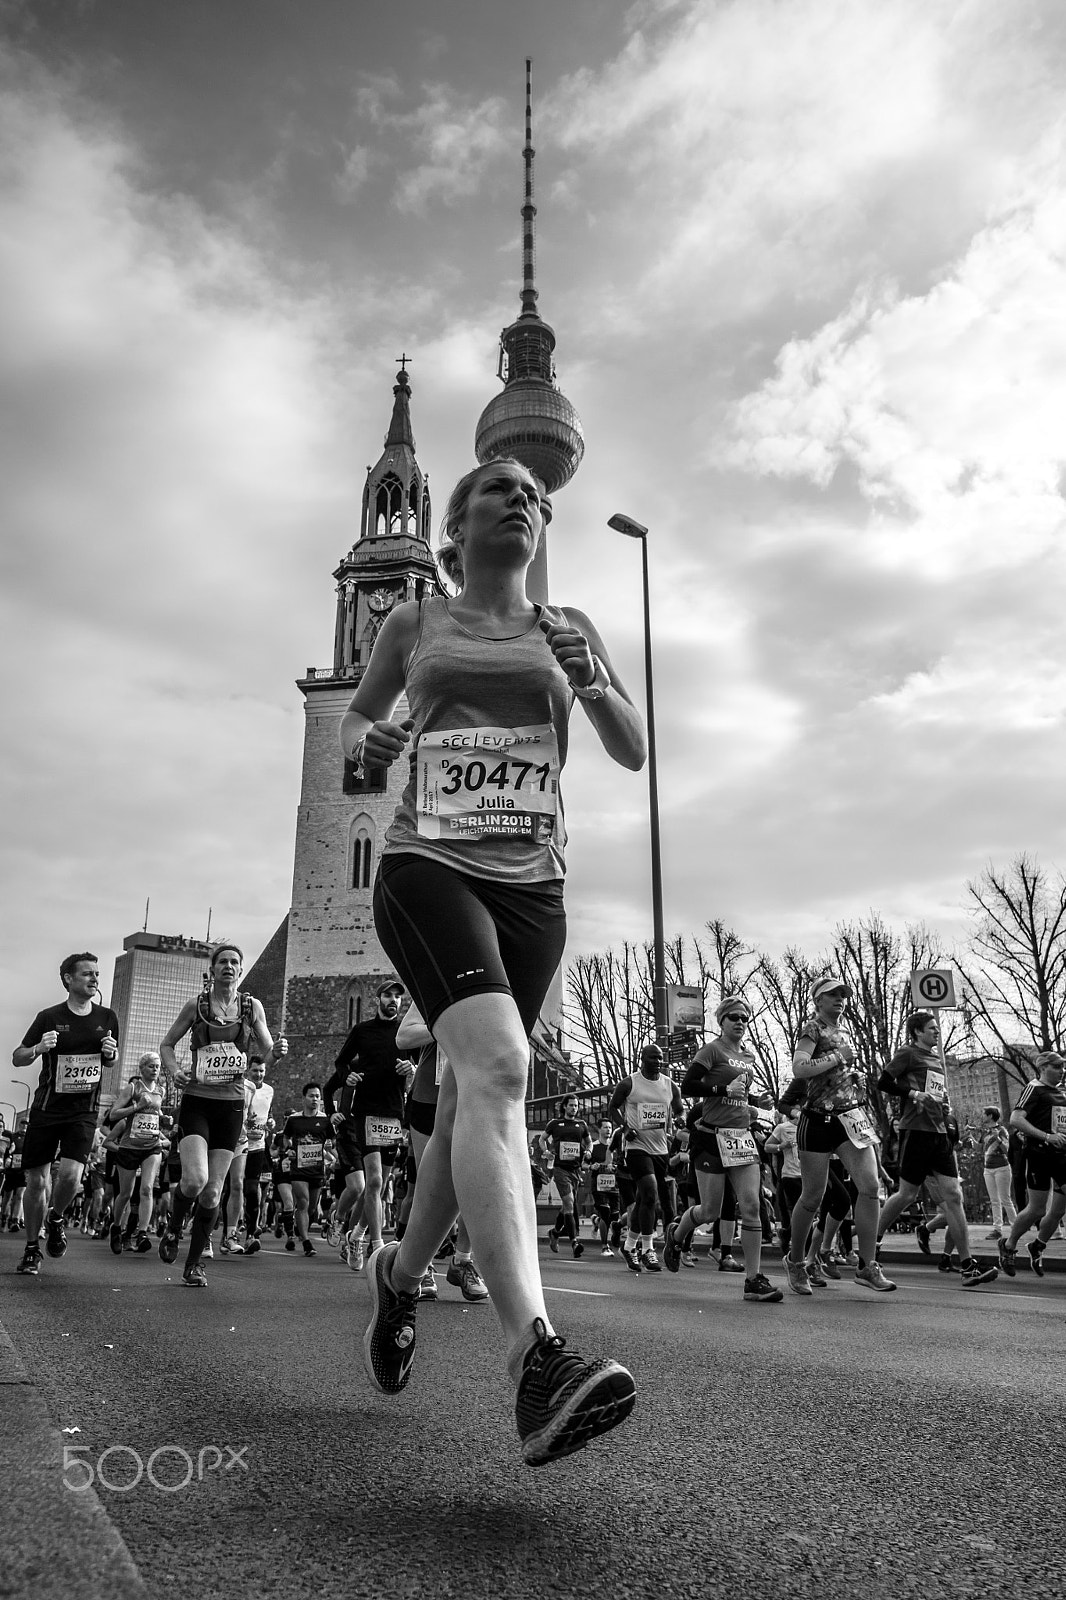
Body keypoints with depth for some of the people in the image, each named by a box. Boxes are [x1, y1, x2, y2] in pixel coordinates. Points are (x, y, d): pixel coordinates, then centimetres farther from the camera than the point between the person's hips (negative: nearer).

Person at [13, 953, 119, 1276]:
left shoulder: (107, 1018, 4)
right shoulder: (50, 1017, -3)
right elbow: (17, 1058, 2)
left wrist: (111, 1052, -5)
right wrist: (38, 1048, -19)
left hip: (84, 1111, 1)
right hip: (46, 1108, -1)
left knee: (70, 1174, -17)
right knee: (37, 1181, 3)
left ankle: (56, 1219, 16)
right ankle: (31, 1249, 23)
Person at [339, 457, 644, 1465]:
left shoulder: (567, 628, 15)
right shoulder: (414, 624, 13)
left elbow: (633, 754, 12)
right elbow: (354, 720, 25)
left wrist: (589, 682, -8)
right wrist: (365, 740, 0)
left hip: (531, 887, 3)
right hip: (426, 866, -3)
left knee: (472, 1100, 8)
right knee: (496, 1065, -28)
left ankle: (401, 1273, 36)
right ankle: (535, 1360, -34)